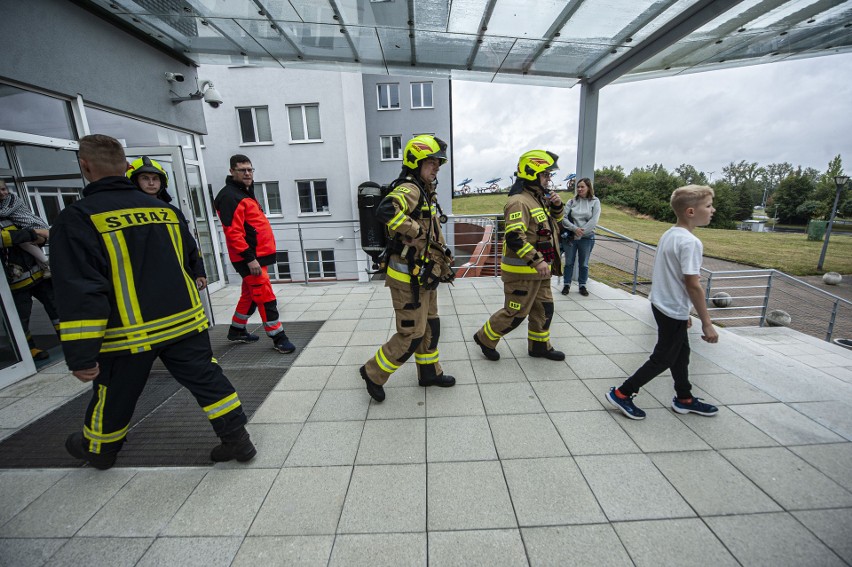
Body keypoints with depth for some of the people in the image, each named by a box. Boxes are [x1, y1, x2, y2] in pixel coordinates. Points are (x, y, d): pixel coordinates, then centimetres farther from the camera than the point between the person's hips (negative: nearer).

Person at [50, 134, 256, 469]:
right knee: (206, 378, 9)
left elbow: (79, 292, -16)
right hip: (186, 322, 3)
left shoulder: (77, 219, -10)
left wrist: (80, 356, -12)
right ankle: (237, 439, 12)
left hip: (130, 334, -3)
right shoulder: (165, 209, 5)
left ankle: (98, 449, 45)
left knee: (114, 397, 20)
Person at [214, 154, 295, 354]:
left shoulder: (246, 193, 18)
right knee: (266, 297, -7)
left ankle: (237, 331, 34)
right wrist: (249, 258, -25)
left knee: (250, 295, 19)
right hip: (249, 257, -10)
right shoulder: (230, 196, -13)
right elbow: (233, 232, -22)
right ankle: (278, 337, 1)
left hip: (258, 255, 10)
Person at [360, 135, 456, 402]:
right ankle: (373, 373, 20)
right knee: (411, 335, -1)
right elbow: (385, 210, -41)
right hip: (407, 279, -10)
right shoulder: (409, 189, -18)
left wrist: (443, 264, 22)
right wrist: (416, 231, -29)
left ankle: (429, 373, 38)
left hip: (424, 276, 10)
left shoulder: (426, 193, 15)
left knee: (430, 326, 20)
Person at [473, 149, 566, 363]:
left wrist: (557, 207, 5)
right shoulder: (519, 201, -19)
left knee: (544, 309, 17)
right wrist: (537, 260, -30)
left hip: (538, 270, 10)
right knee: (515, 313, -1)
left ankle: (540, 346, 34)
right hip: (521, 271, -10)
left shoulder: (538, 199, 13)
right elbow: (515, 238, -29)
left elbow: (554, 225, 23)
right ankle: (485, 338, 20)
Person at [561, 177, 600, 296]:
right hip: (571, 236, 1)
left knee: (584, 264, 10)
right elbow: (564, 218, -5)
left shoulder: (595, 202, -1)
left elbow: (594, 221, -9)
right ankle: (567, 284, 21)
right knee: (569, 262, 8)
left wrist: (581, 232, -16)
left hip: (587, 237, -1)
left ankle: (582, 285, 23)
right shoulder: (572, 201, 2)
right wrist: (575, 229, -19)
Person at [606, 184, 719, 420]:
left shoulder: (668, 235, 5)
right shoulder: (690, 242, -22)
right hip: (673, 311, -9)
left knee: (681, 353, 22)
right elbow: (693, 285, -23)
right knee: (663, 359, 5)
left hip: (662, 304, 9)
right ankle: (622, 393, 12)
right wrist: (707, 323, -14)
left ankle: (684, 399, 39)